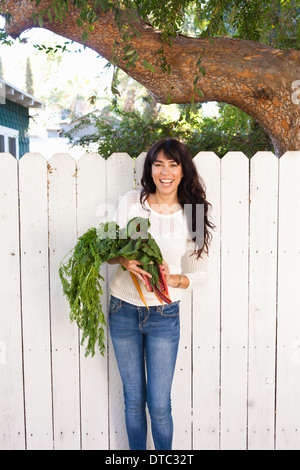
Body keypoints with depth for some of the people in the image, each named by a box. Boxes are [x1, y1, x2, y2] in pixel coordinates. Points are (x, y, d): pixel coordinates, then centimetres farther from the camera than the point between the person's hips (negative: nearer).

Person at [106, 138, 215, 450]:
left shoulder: (192, 215, -4)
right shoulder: (131, 201, -4)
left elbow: (200, 274, 1)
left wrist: (173, 280, -19)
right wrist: (124, 260, -19)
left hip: (164, 316, -1)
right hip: (123, 310, 1)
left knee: (159, 405, 5)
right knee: (133, 400, 16)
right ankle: (136, 453, 38)